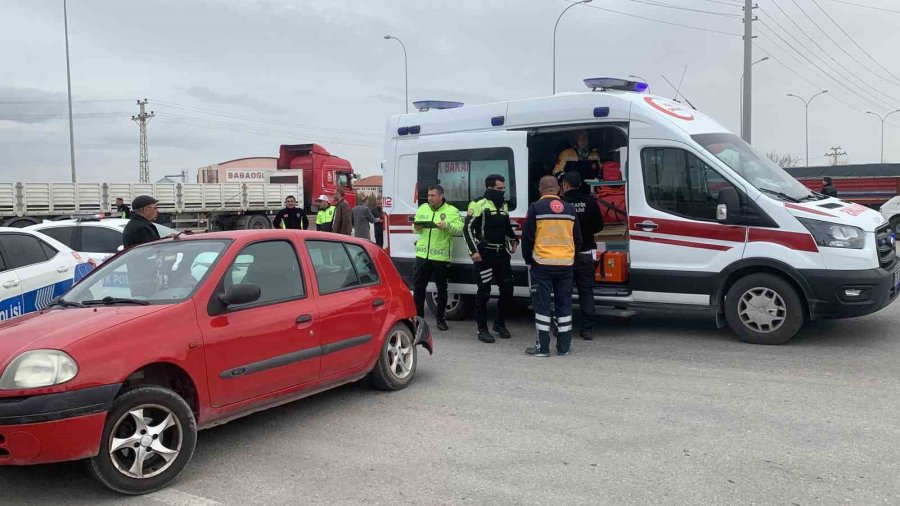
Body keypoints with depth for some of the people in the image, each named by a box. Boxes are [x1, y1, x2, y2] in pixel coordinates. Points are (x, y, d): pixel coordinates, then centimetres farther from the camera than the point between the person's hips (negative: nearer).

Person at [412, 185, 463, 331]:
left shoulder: (452, 211, -3)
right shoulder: (422, 208, 11)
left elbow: (460, 230, -10)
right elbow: (416, 229, 17)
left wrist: (447, 226, -26)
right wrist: (416, 227, -7)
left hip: (441, 257, -3)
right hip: (422, 255, 4)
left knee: (442, 289, 7)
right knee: (418, 287, 6)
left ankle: (440, 318, 20)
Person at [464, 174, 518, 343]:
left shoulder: (503, 205, 14)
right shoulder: (478, 205, -8)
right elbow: (468, 228, -11)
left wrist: (513, 239, 16)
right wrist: (473, 251, -16)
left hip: (502, 253, 7)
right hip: (484, 254, -7)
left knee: (507, 289, 7)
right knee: (484, 292, -4)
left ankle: (500, 324, 23)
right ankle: (482, 329, 5)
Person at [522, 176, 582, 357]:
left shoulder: (536, 208, -5)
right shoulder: (570, 209, 8)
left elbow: (527, 237, -4)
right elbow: (578, 239, 13)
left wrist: (528, 259, 10)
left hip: (542, 264, -4)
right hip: (566, 264, 4)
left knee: (542, 305, 2)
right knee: (564, 304, 10)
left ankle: (542, 347, 3)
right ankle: (563, 347, 14)